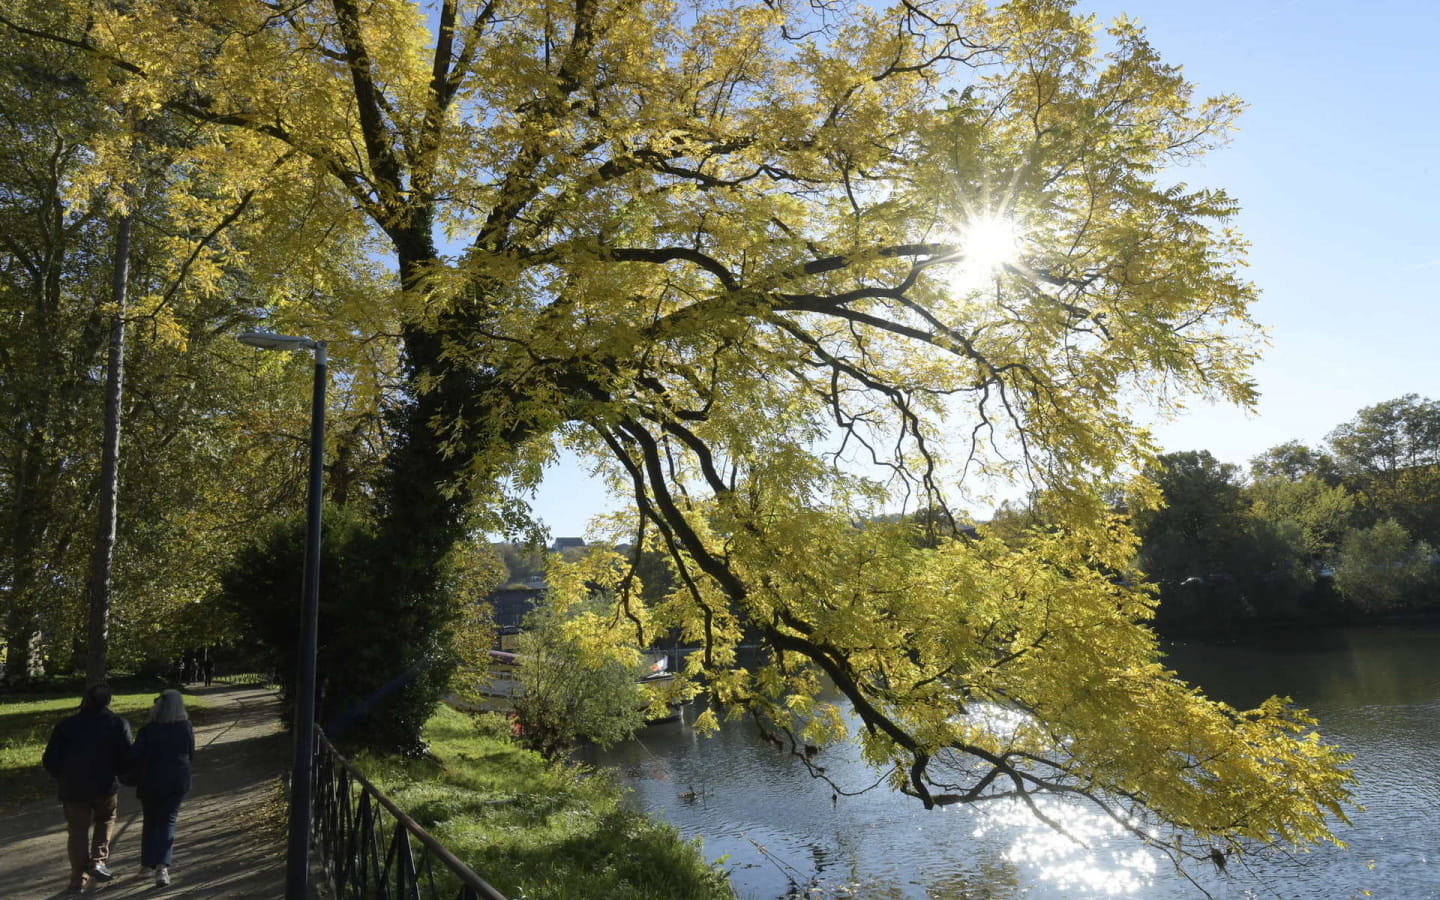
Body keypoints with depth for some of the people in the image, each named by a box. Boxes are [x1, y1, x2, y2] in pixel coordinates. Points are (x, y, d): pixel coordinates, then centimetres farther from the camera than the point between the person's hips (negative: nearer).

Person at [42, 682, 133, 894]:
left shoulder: (66, 726, -6)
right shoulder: (119, 725, -7)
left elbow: (50, 761, -5)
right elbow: (126, 759, -8)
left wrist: (64, 779, 14)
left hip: (74, 789, 0)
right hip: (106, 788, 0)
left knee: (78, 833, 12)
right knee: (105, 821, 24)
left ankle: (79, 880, 15)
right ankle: (98, 860, 9)